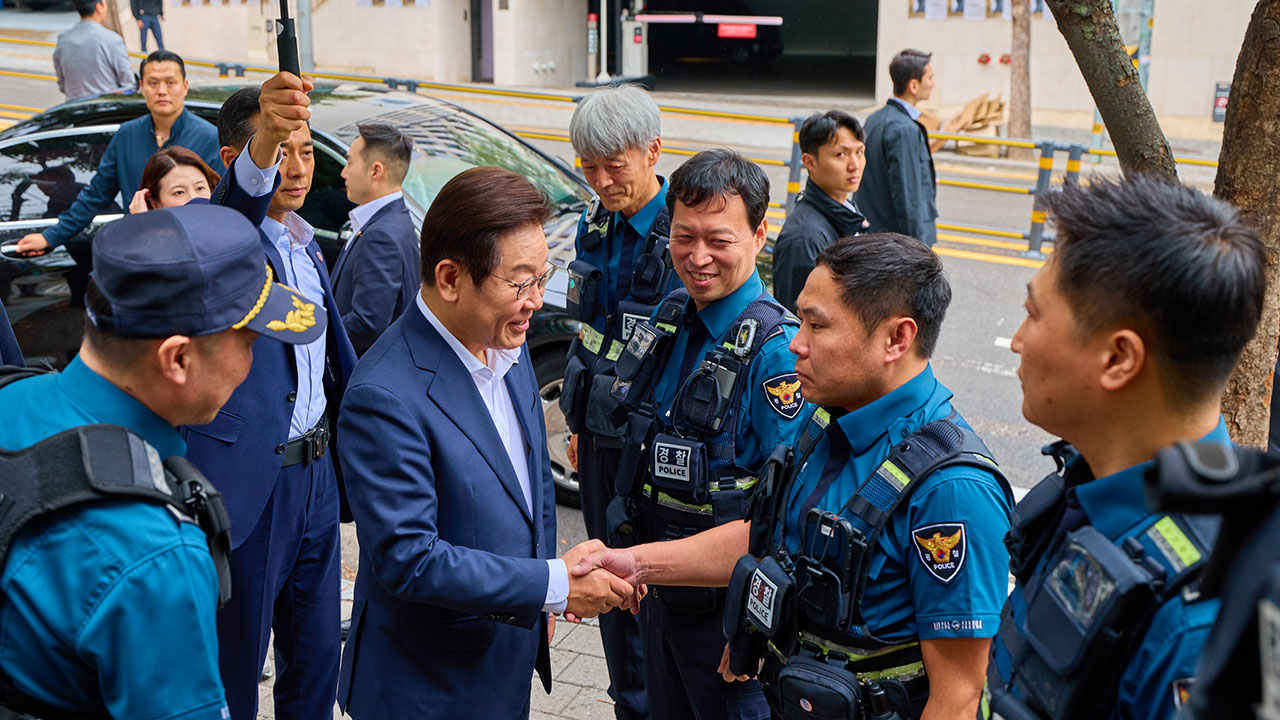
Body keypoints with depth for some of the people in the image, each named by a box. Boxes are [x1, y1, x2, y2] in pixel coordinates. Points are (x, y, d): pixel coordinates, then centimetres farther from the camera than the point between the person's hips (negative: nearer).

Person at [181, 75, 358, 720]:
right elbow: (238, 194, -38)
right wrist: (264, 141, -57)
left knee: (315, 655, 19)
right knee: (233, 668, 8)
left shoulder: (305, 244, 13)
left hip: (315, 474, 8)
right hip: (245, 484, -7)